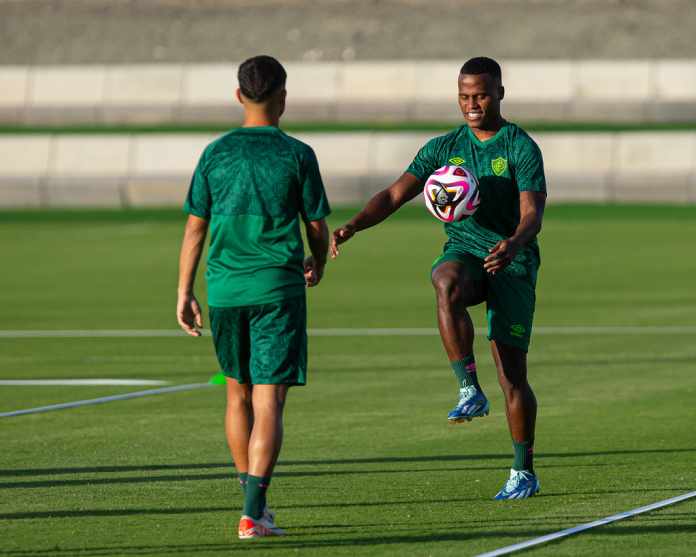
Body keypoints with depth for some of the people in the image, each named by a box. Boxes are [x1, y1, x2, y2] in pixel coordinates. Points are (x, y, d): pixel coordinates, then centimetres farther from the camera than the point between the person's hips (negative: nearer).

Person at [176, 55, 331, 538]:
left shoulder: (216, 154, 4)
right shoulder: (297, 155, -3)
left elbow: (195, 228, 4)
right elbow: (317, 227, 3)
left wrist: (184, 292, 11)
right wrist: (318, 265, 24)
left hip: (224, 291, 3)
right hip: (278, 289, -3)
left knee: (238, 392, 19)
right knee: (269, 401, -4)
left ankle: (252, 497, 27)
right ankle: (253, 513, -13)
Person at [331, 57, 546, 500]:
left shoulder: (521, 148, -5)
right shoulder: (445, 147, 9)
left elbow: (532, 213, -17)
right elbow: (396, 194, 3)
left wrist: (514, 245, -39)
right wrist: (353, 226, -15)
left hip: (512, 260, -2)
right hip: (463, 250, 3)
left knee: (512, 373, -4)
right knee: (448, 286, -38)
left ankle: (525, 472, 10)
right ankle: (470, 390, -33)